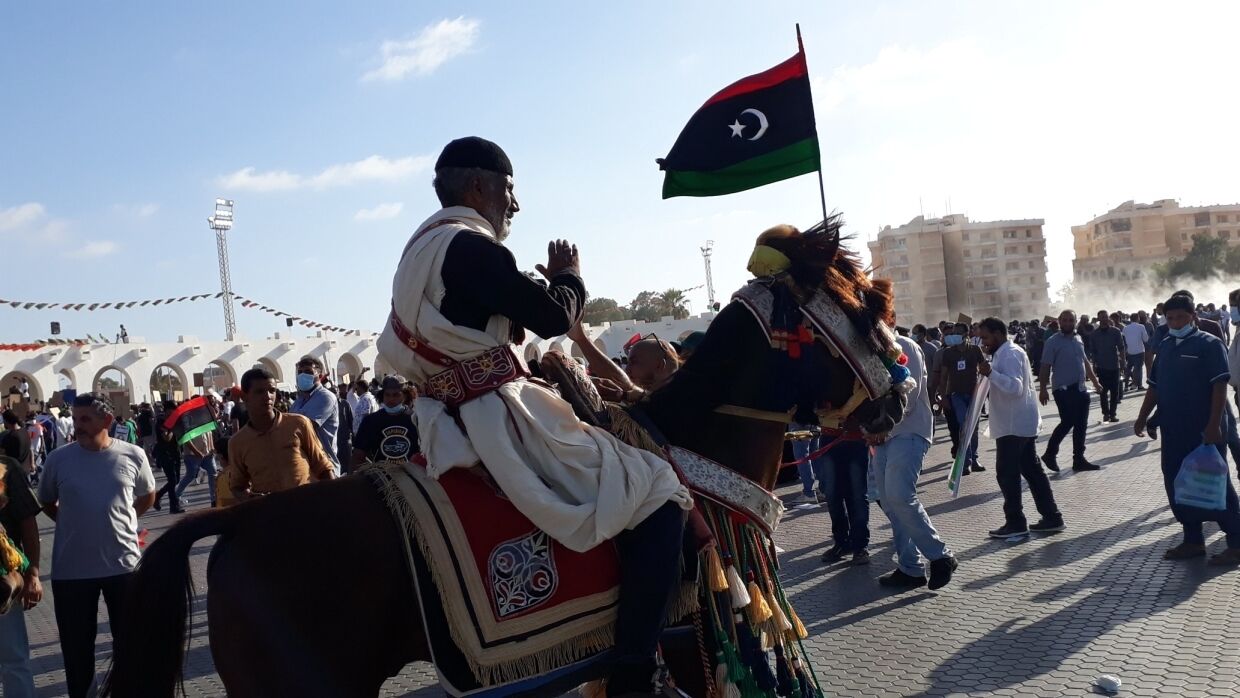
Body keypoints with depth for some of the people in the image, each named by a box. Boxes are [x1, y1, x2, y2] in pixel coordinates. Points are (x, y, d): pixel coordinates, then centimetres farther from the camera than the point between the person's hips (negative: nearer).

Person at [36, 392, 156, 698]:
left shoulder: (133, 456, -6)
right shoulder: (58, 459, -5)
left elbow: (147, 497, 11)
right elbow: (46, 502, 12)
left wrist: (117, 518, 7)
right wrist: (76, 523, 4)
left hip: (124, 562, 0)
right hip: (71, 568, 0)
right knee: (76, 644, 12)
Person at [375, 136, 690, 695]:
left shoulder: (422, 247, 17)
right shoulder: (472, 246, -14)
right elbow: (555, 318, -15)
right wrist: (569, 276, 8)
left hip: (453, 417, 11)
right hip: (498, 417, -11)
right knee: (657, 493, -8)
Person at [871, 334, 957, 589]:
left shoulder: (905, 348, -8)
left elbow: (908, 396, -15)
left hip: (908, 433, -8)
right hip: (883, 436, 8)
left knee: (900, 496, -20)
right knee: (889, 502, 5)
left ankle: (940, 556, -7)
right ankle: (910, 568, 12)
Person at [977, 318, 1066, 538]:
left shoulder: (1009, 355, -16)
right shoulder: (1007, 353, 17)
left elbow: (1015, 387, -28)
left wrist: (991, 373, -34)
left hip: (1013, 425, -11)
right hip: (1020, 422, 11)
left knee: (1007, 473, -4)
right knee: (1031, 470, 12)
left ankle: (1015, 523, 1)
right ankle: (1052, 517, 16)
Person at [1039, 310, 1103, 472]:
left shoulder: (1078, 340, 13)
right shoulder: (1053, 342, -8)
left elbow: (1085, 362, 23)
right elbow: (1045, 367, -11)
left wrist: (1095, 381, 21)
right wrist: (1043, 389, -16)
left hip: (1080, 389, 7)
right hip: (1064, 390, -7)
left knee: (1081, 425, 7)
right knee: (1067, 423, -11)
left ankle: (1079, 460, 14)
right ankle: (1050, 454, 5)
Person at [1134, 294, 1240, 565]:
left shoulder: (1209, 344, -8)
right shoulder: (1164, 347, 12)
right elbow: (1154, 387, 16)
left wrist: (1214, 425, -21)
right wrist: (1142, 418, 9)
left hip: (1204, 431, -7)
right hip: (1173, 431, 7)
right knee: (1178, 485, 9)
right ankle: (1193, 541, 20)